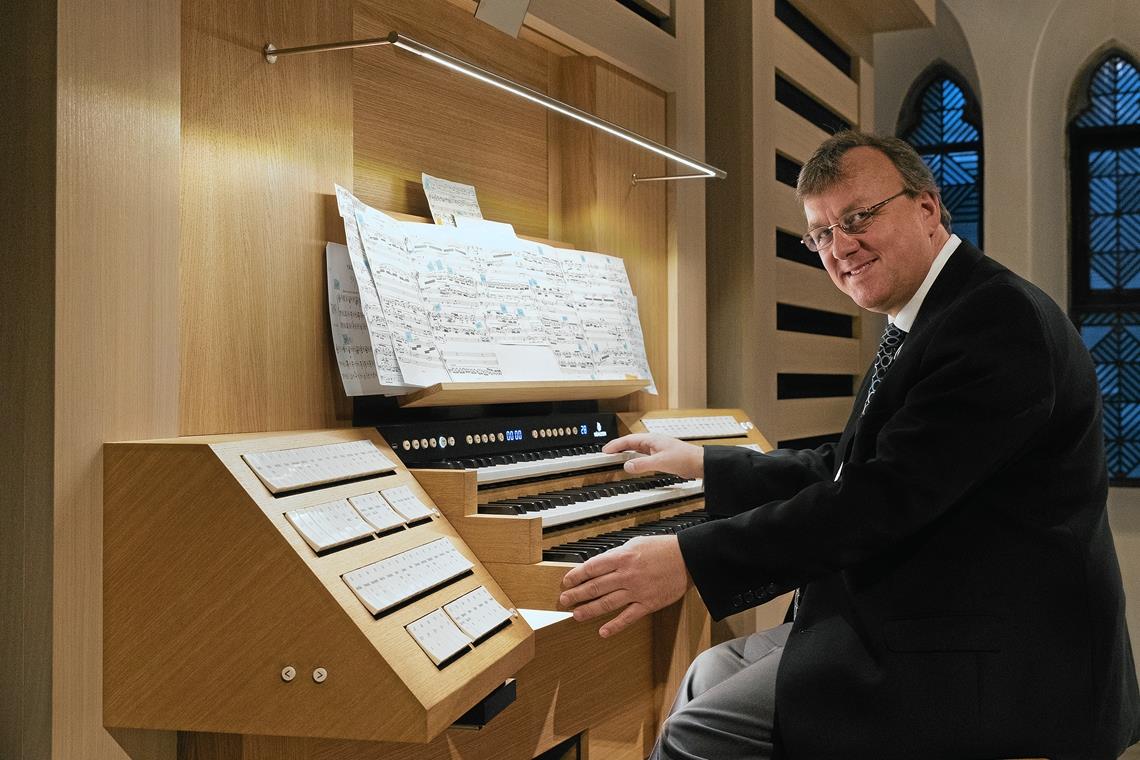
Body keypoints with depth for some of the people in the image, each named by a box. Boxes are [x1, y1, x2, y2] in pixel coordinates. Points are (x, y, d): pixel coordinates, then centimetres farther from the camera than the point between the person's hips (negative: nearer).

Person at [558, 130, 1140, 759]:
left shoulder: (997, 318, -18)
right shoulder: (920, 325, 15)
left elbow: (888, 496, -25)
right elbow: (840, 470, 22)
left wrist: (691, 559, -25)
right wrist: (699, 463, 24)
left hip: (992, 669, -10)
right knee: (708, 675, 12)